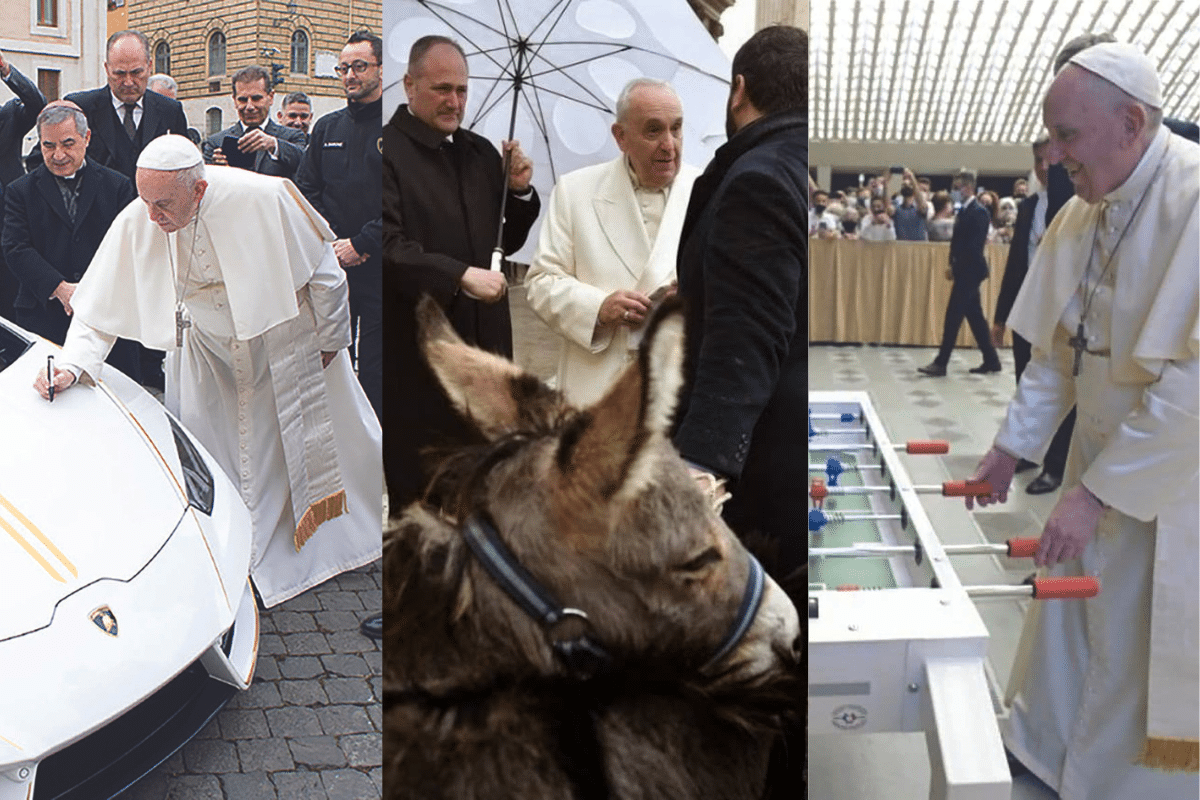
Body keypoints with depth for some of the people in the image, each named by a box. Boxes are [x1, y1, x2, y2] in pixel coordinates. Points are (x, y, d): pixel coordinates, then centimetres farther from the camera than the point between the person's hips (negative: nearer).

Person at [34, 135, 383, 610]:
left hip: (286, 338, -2)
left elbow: (323, 269, -16)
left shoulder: (263, 199, -32)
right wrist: (71, 366, -30)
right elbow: (100, 310, -14)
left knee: (322, 438, 16)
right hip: (209, 352, 2)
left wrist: (330, 338, -5)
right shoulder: (135, 225, -24)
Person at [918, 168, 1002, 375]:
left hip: (969, 272, -10)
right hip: (964, 271, 10)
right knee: (975, 316, 12)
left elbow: (975, 245, -20)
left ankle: (941, 363, -5)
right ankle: (991, 360, 19)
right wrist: (953, 265, 5)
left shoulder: (978, 212, -14)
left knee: (953, 315, -8)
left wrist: (956, 266, -17)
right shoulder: (965, 210, 14)